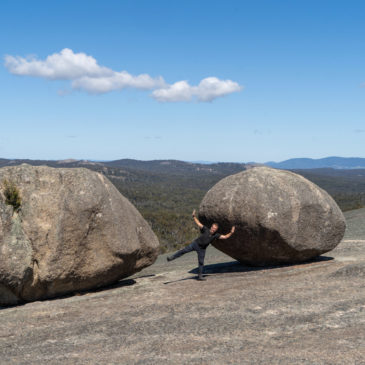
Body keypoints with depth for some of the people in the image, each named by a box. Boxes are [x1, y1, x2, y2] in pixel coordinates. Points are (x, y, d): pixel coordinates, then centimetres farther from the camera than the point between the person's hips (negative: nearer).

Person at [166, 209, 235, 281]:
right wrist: (194, 216, -28)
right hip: (195, 244, -2)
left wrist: (231, 233, -27)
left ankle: (200, 276, 17)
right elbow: (198, 223, -17)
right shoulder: (206, 230, -14)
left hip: (202, 249, 2)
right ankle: (171, 257, -6)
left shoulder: (216, 235, -9)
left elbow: (225, 237, -13)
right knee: (184, 250, -14)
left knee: (201, 262, 5)